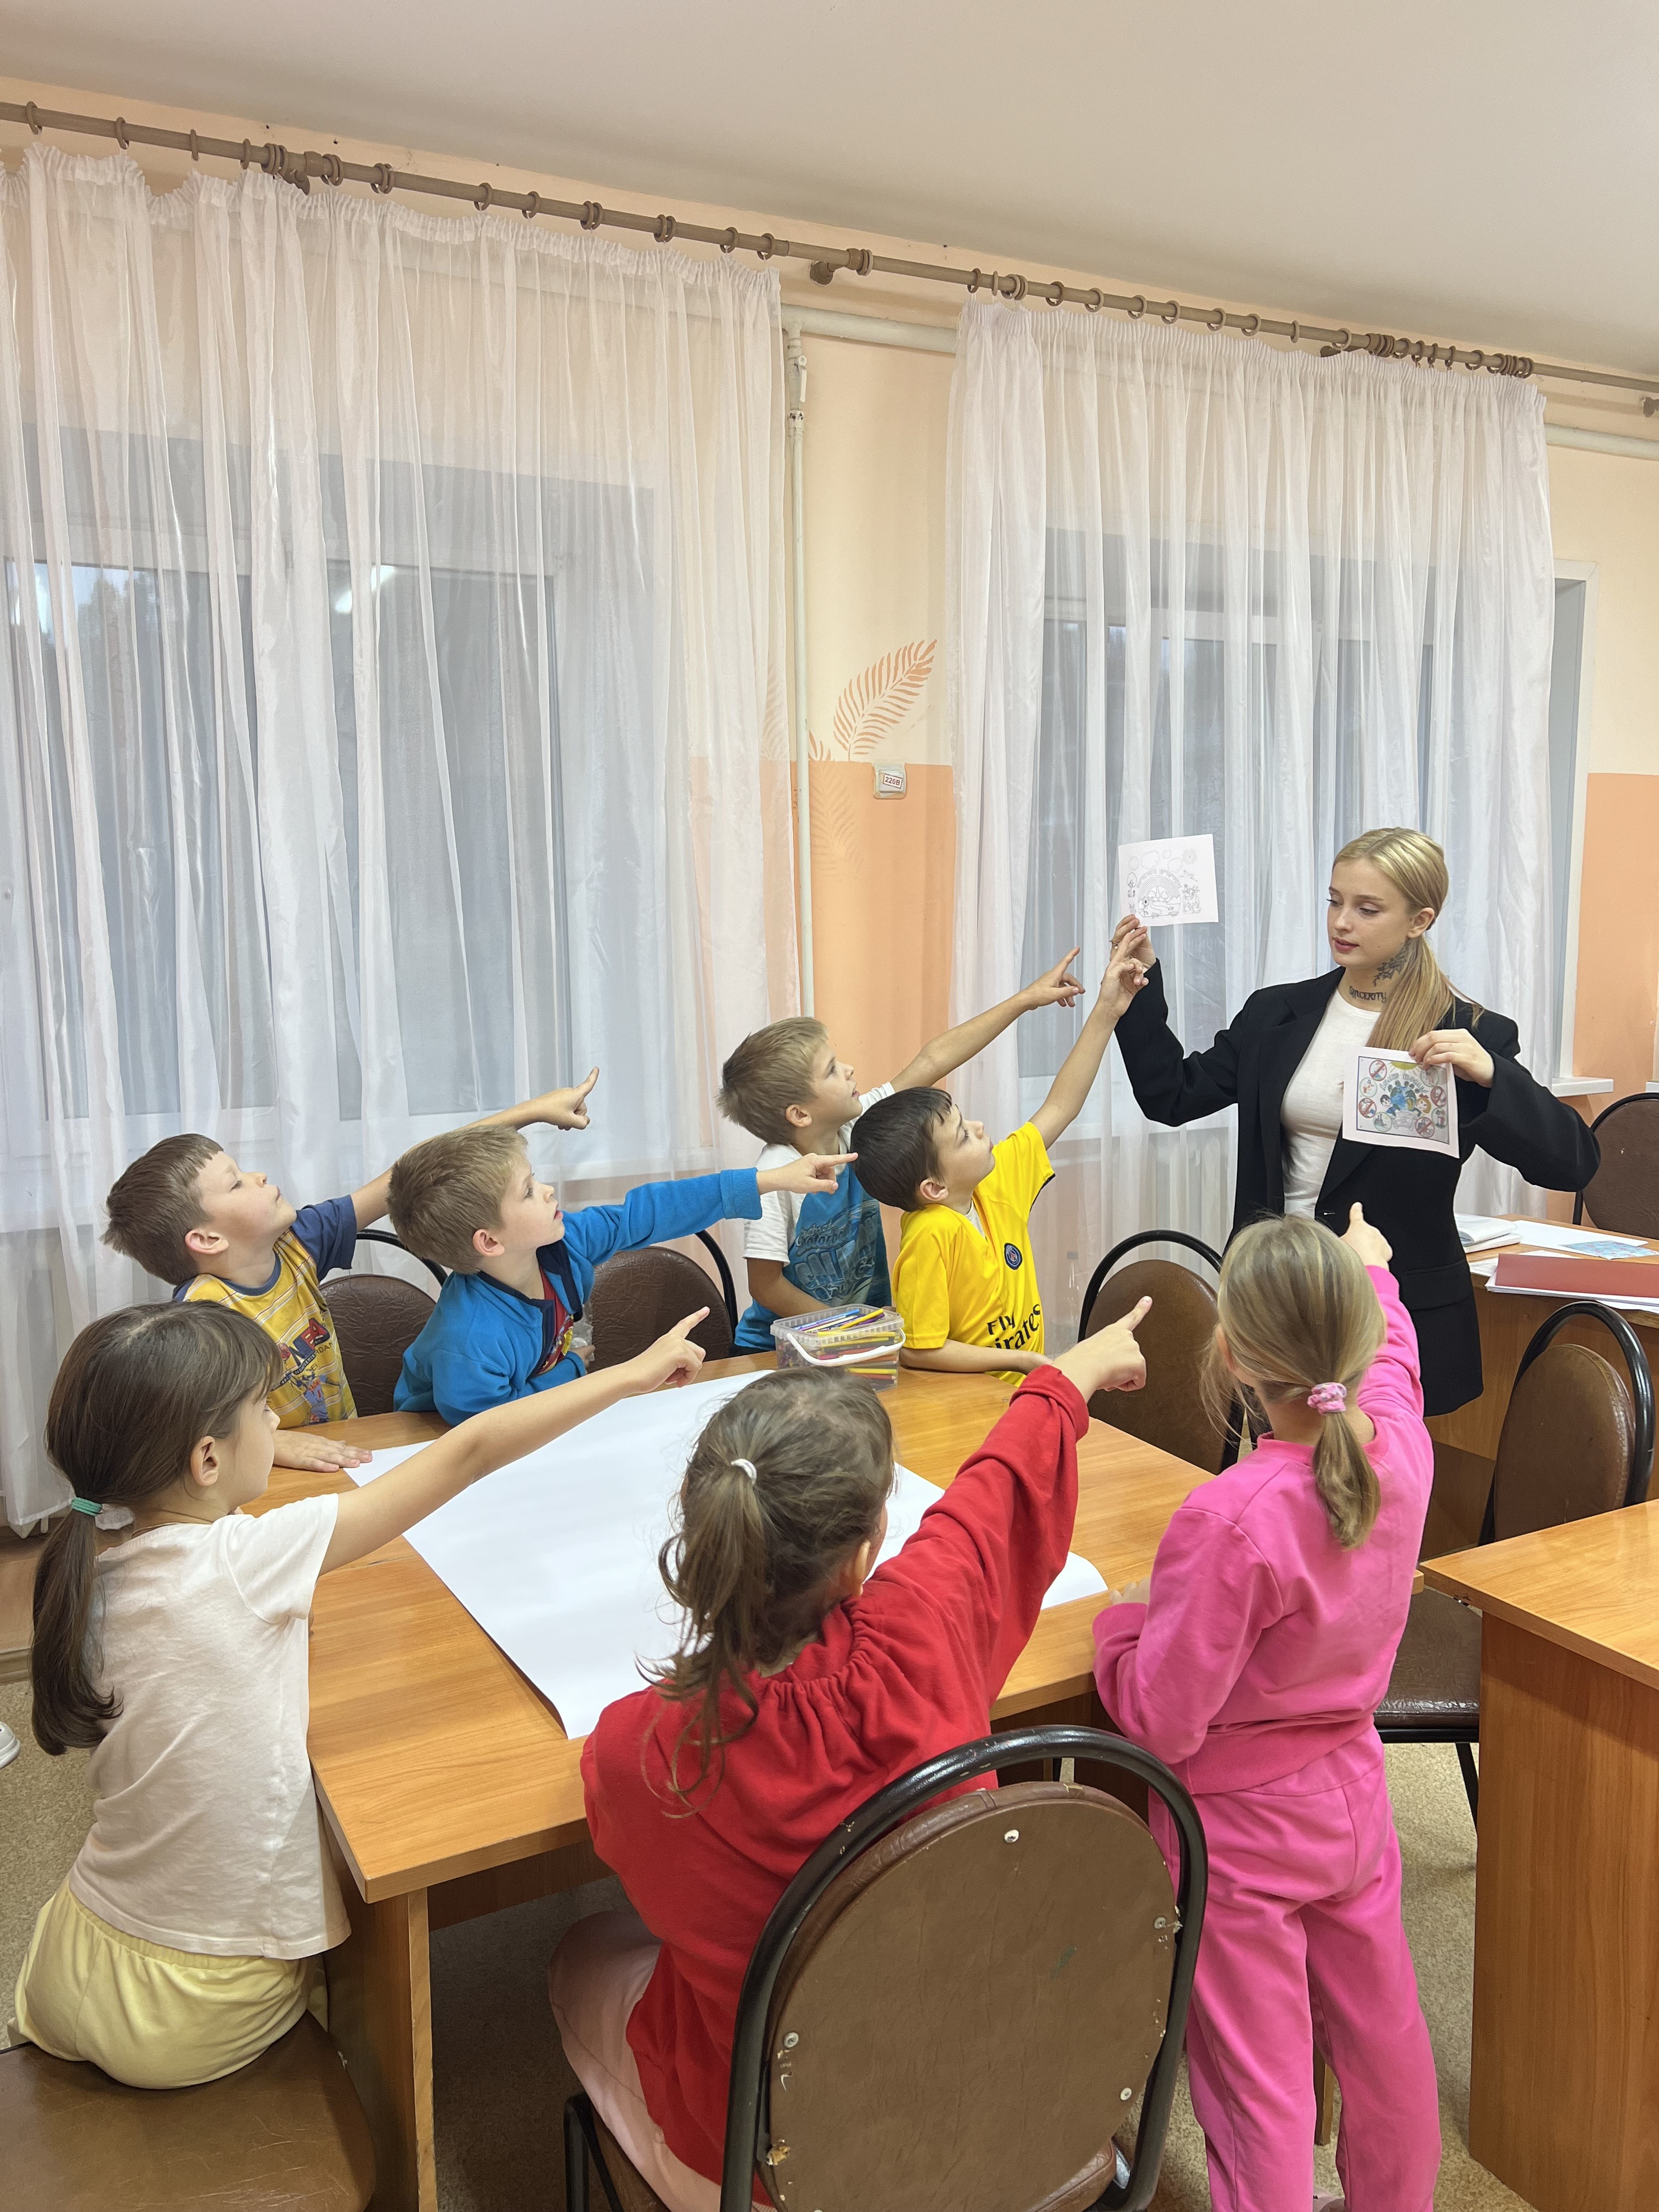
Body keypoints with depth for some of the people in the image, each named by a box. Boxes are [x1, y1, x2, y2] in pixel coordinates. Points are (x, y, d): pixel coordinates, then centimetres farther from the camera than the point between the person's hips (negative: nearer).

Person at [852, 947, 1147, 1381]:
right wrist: (1026, 1360, -15)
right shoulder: (932, 1235, -22)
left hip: (1024, 1392, 8)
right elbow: (917, 1351, -21)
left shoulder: (994, 1185, 2)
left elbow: (1059, 1107, 11)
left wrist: (1106, 1012, 10)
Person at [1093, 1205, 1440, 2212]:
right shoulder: (1401, 1447, -16)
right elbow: (1390, 1355, 10)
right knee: (1383, 2037, 27)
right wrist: (1371, 1268, 29)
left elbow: (1159, 1721, -27)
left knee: (1258, 2085, 11)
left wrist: (1121, 1619, -8)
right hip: (1354, 1797, 7)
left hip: (1242, 1827, -7)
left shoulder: (1234, 1519, -35)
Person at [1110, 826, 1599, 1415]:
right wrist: (1143, 981, -2)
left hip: (1403, 1315, -3)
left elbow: (1573, 1164, -15)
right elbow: (1174, 1096, 6)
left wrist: (1489, 1075, -31)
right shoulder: (1277, 1012, 5)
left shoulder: (1470, 1035, -8)